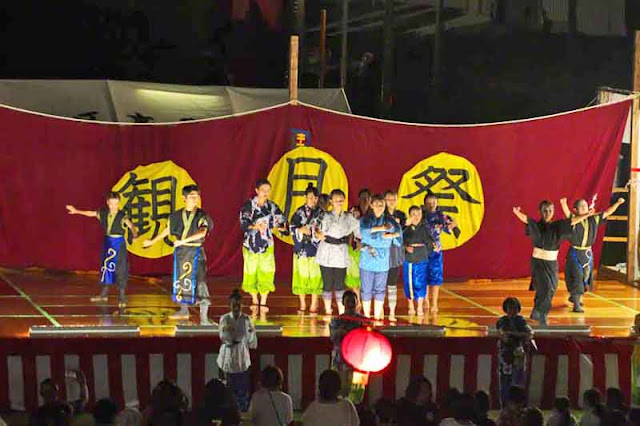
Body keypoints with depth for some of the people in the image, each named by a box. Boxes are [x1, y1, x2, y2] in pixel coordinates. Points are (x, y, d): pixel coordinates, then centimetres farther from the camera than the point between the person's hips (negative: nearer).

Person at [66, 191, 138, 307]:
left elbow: (131, 225, -30)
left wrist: (134, 235, -50)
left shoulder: (122, 216, -17)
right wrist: (76, 211, 23)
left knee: (120, 270, -5)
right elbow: (90, 213, 15)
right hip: (107, 242, 6)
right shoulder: (103, 213, 0)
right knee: (105, 268, 15)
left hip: (119, 243, -6)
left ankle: (122, 297, 0)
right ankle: (104, 294, 28)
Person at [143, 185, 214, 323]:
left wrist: (183, 241, -24)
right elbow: (167, 230, 20)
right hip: (181, 252, 4)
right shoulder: (177, 216, 6)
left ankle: (204, 317, -15)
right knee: (180, 280, 12)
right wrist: (152, 241, 28)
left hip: (196, 251, -4)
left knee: (200, 281, -13)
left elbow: (202, 233, -21)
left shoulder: (202, 216, -6)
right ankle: (184, 310, 32)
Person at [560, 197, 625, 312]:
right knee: (576, 276, -9)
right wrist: (563, 204, -54)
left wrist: (618, 203, 2)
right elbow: (567, 212, -34)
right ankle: (576, 304, -6)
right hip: (575, 253, -6)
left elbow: (607, 213, 9)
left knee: (585, 276, 17)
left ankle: (574, 297, 40)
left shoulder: (594, 219, 3)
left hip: (588, 253, 6)